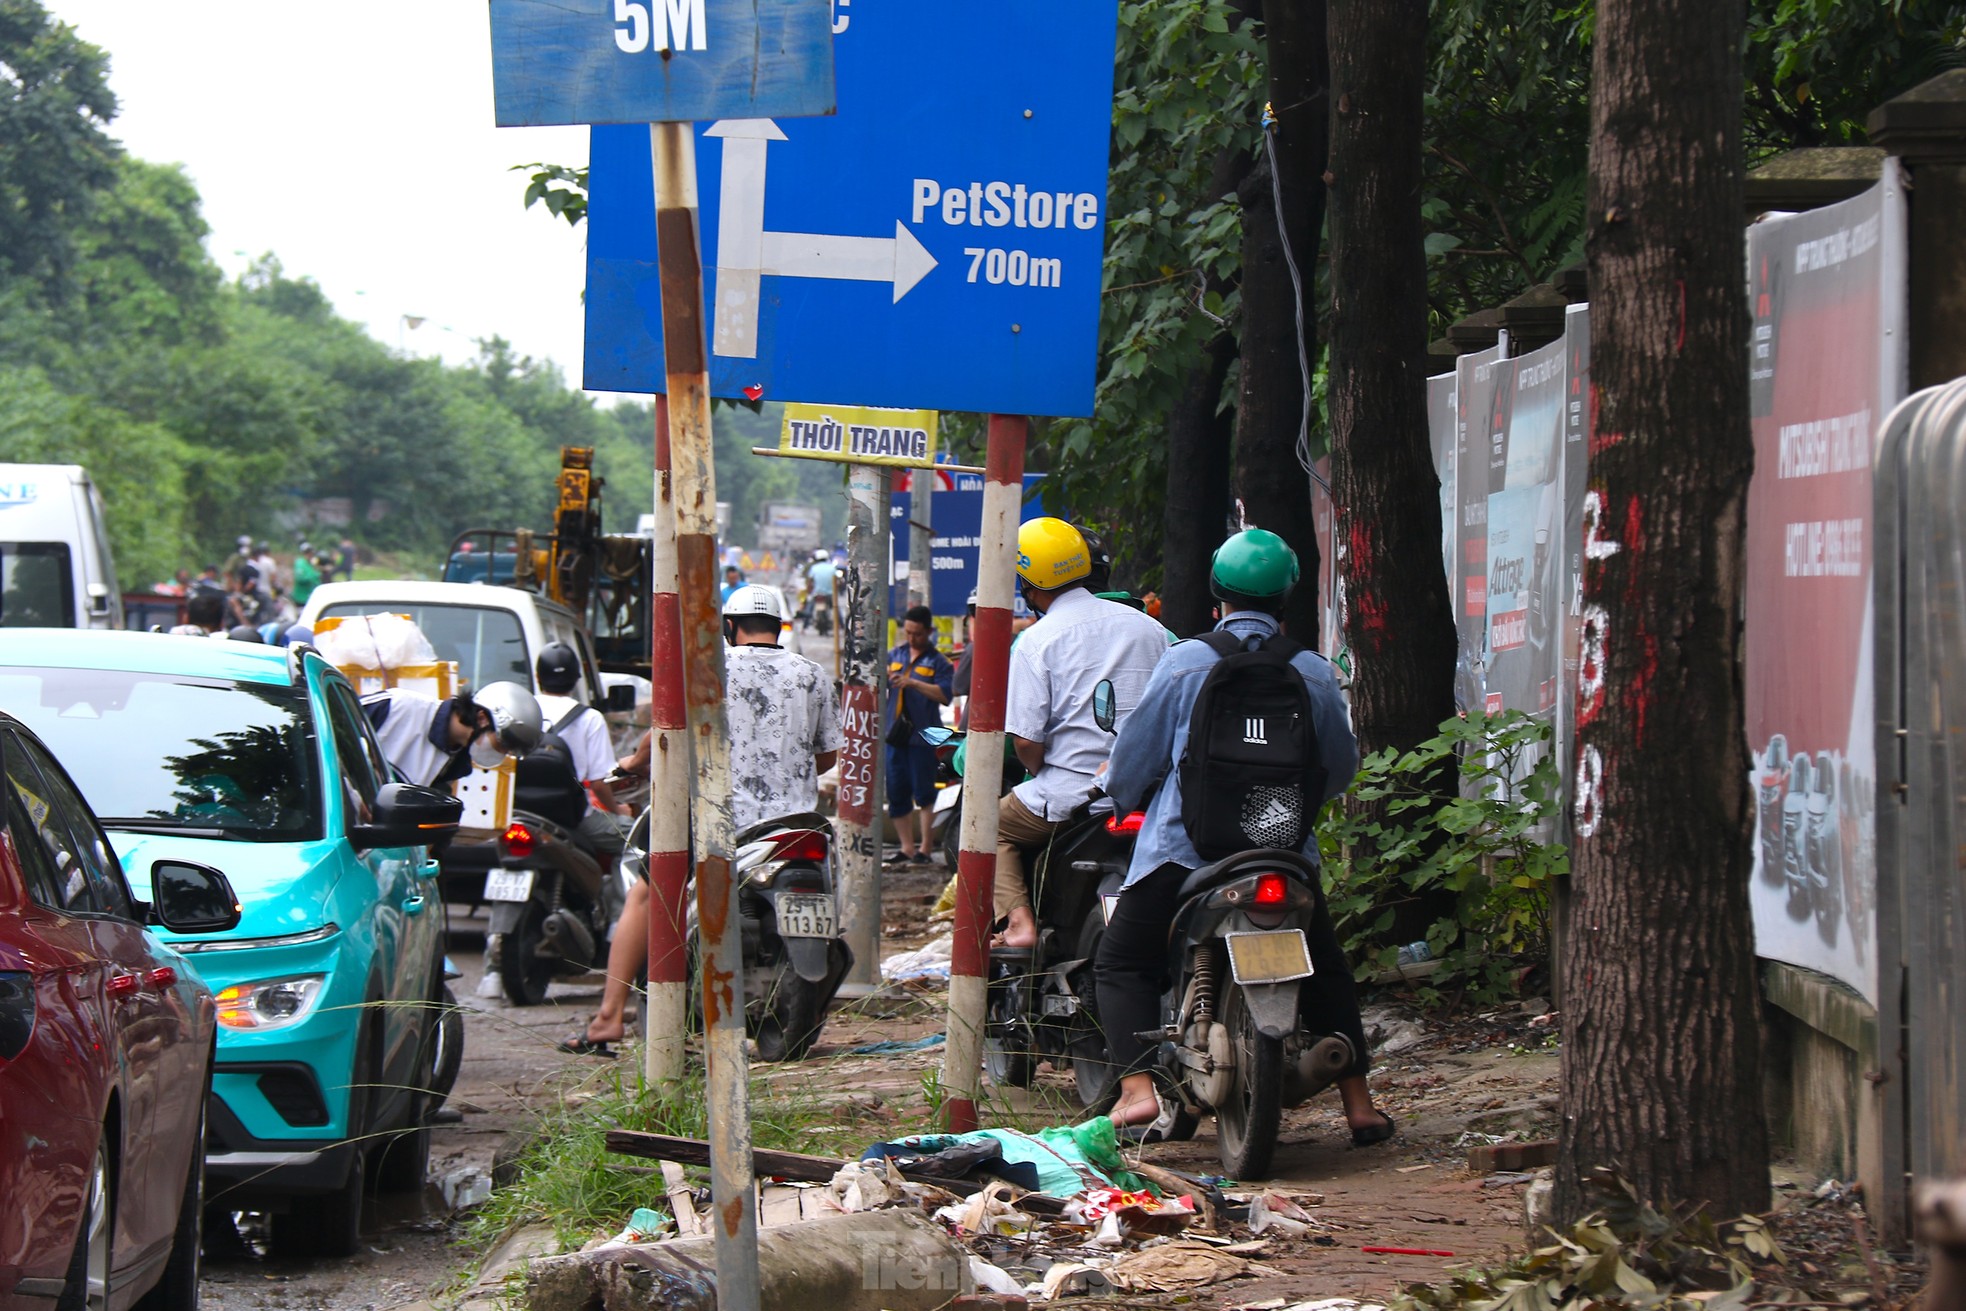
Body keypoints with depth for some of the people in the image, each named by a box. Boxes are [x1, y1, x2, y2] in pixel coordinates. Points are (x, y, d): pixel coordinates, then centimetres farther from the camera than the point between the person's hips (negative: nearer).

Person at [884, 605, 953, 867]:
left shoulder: (939, 662, 1)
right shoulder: (894, 656, 16)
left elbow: (945, 695, -13)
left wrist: (913, 683, -22)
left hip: (922, 735, -5)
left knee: (923, 794, -6)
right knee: (897, 794, 6)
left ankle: (925, 848, -2)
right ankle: (907, 848, 15)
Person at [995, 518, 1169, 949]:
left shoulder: (1036, 641, -7)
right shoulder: (1146, 626, 9)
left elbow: (1026, 739, -13)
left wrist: (1044, 777, 7)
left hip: (1071, 791, -5)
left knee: (994, 827, 19)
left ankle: (1019, 921, -2)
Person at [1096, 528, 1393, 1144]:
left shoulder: (1185, 663, -6)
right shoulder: (1313, 673, 2)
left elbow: (1137, 751, 0)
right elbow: (1340, 768, 12)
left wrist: (1120, 797, 21)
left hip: (1184, 845, -3)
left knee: (1123, 963, 8)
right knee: (1327, 970, 20)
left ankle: (1138, 1086, -12)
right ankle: (1358, 1103, 16)